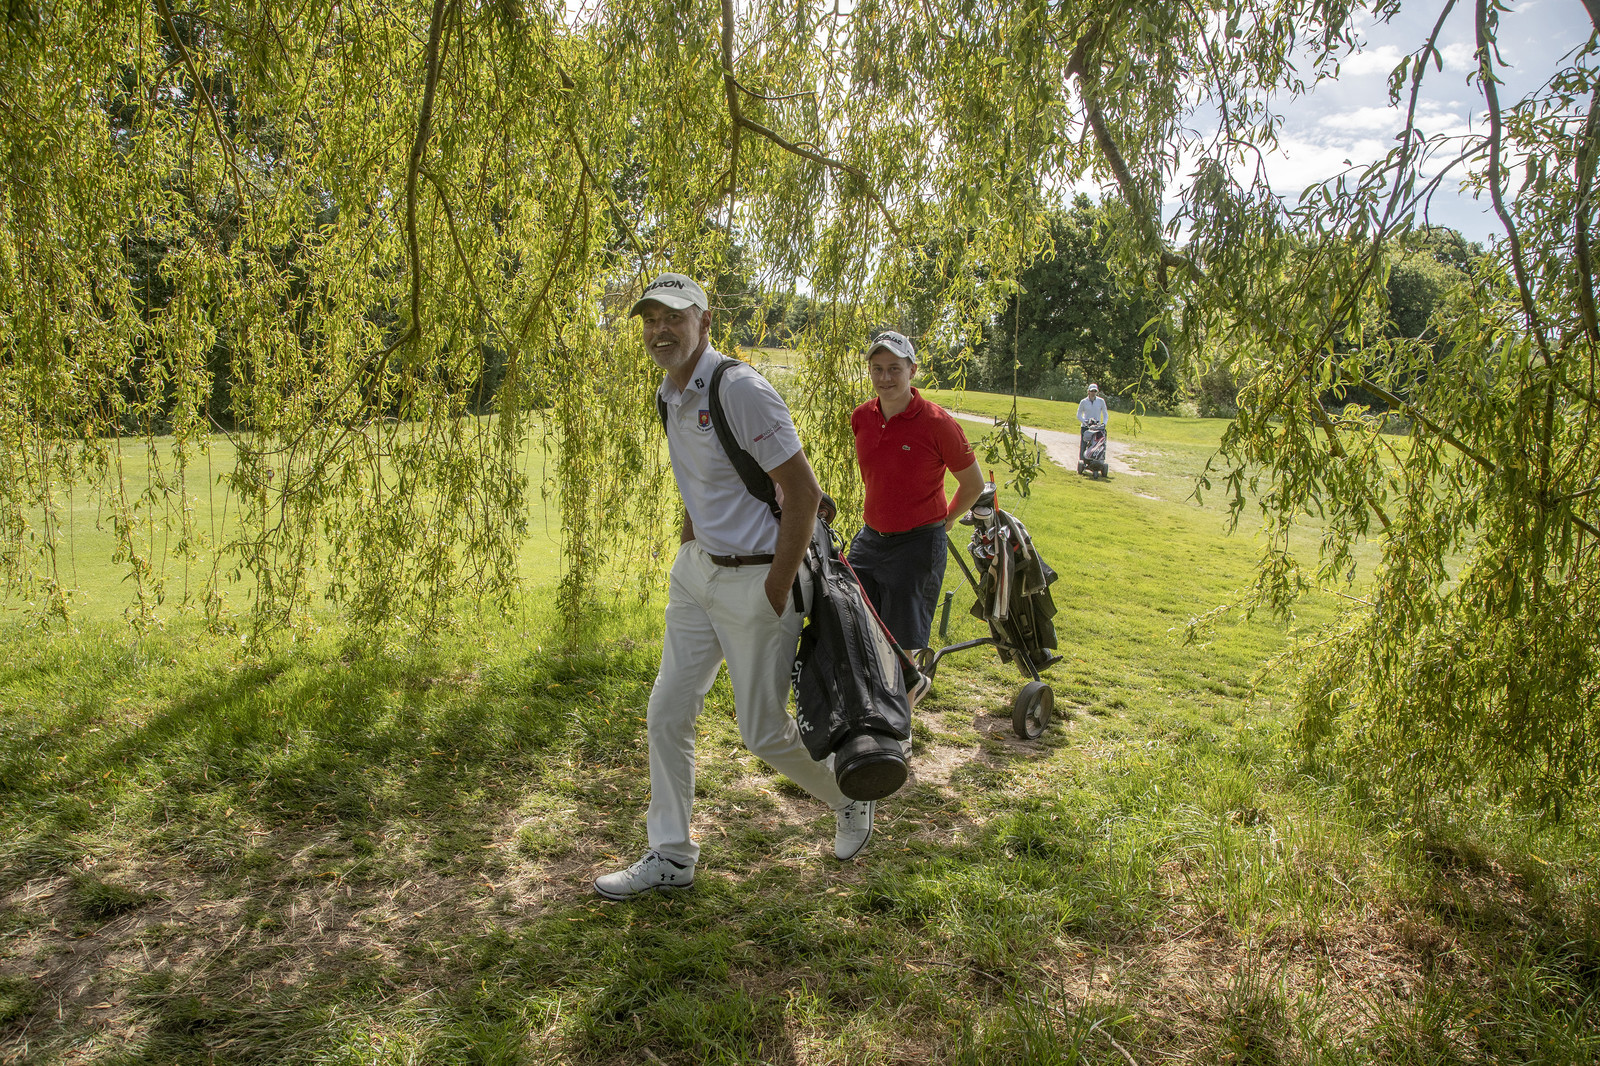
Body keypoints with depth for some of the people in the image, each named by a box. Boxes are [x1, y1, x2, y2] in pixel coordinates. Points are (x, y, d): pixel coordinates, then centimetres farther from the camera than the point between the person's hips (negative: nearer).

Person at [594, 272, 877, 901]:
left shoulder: (741, 390, -19)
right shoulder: (671, 396, 8)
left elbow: (803, 491, -20)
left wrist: (777, 590, -18)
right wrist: (684, 557, 16)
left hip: (755, 579, -8)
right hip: (697, 572, 8)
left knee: (763, 730, 3)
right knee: (667, 714, 9)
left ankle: (851, 799, 32)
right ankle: (671, 857, 24)